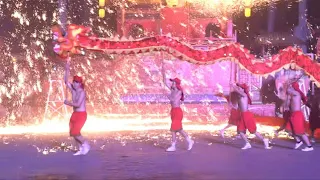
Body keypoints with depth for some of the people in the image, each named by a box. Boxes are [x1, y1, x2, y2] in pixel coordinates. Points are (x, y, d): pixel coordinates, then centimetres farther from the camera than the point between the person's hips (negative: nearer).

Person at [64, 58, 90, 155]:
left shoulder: (82, 92, -16)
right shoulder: (73, 90, 5)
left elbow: (78, 104, -24)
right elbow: (66, 82, 1)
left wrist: (68, 103, -13)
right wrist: (67, 70, -4)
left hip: (81, 114, -8)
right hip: (75, 114, 8)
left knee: (75, 132, -13)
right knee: (73, 133, 7)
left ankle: (86, 145, 6)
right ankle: (81, 149, 18)